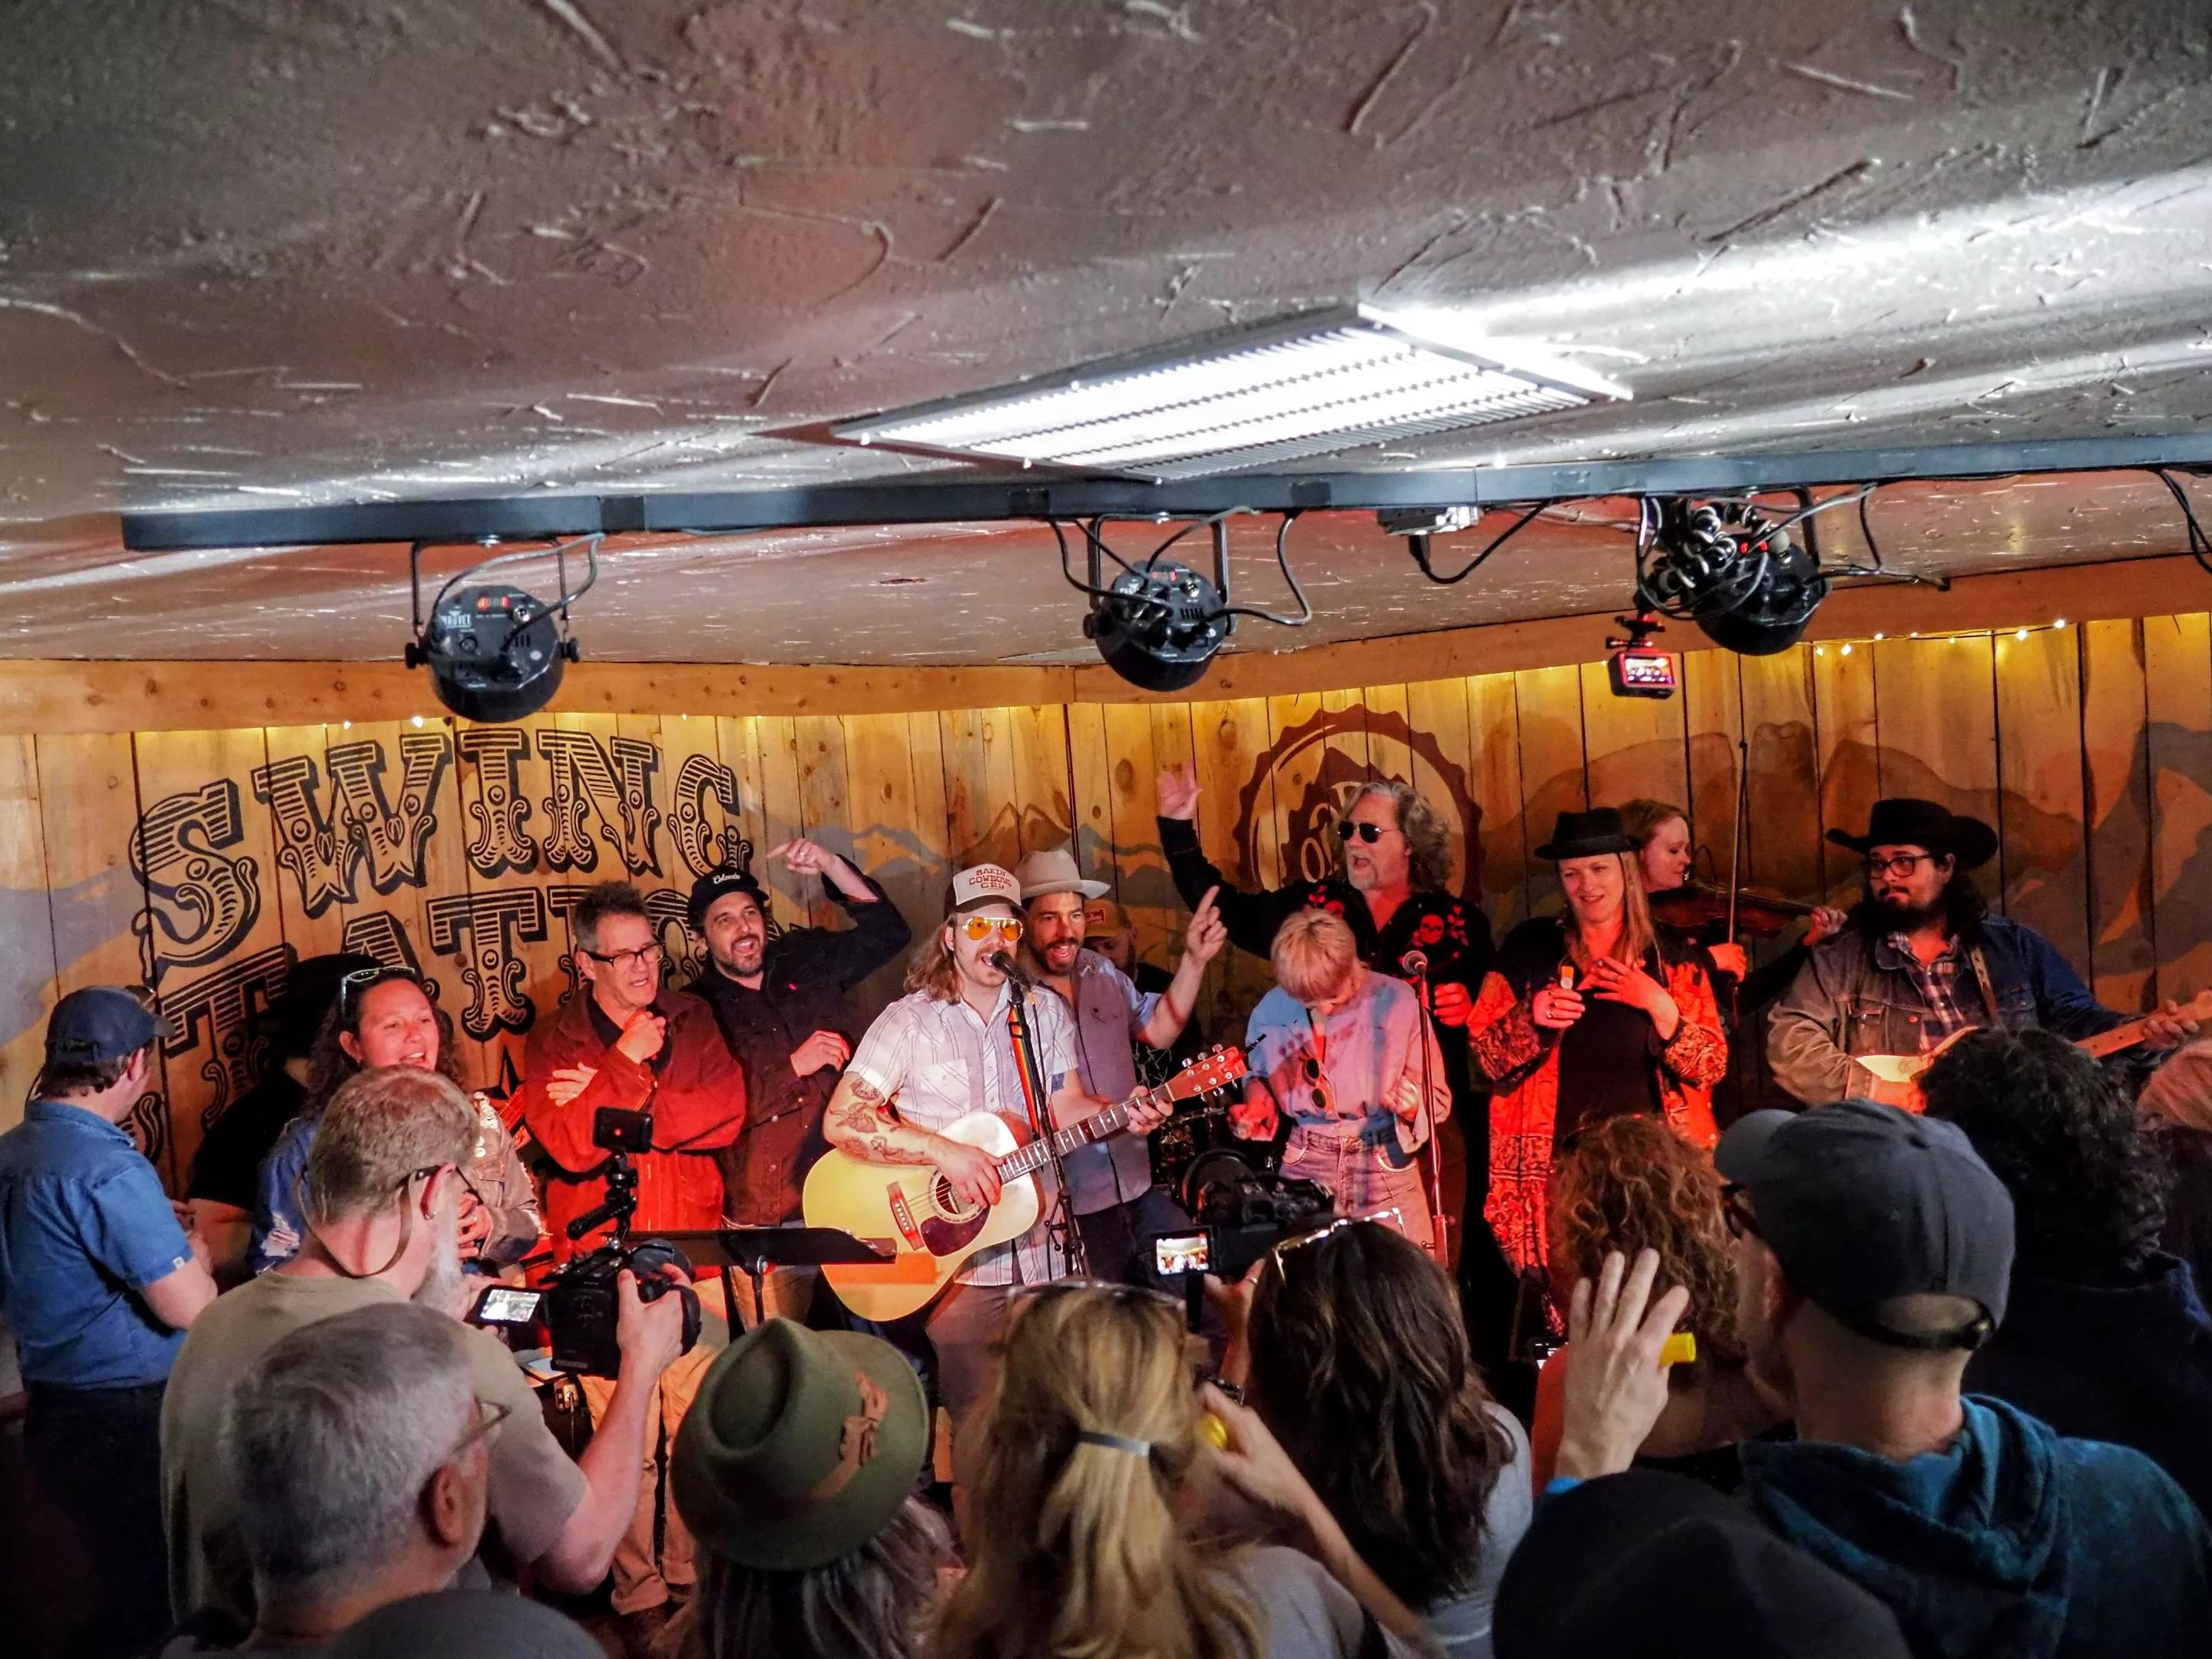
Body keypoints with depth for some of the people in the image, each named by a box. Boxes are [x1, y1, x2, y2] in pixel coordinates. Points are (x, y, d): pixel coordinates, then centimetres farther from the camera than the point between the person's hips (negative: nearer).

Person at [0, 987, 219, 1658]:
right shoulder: (107, 1168, -24)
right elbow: (191, 1309, -23)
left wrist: (158, 1225, 16)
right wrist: (194, 1253, -4)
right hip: (126, 1422, -9)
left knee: (123, 1594, 22)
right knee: (159, 1605, 5)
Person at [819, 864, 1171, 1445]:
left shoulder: (1046, 1012, 7)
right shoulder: (911, 1020, -6)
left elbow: (1066, 1107, 4)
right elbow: (841, 1121, -13)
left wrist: (1123, 1116, -15)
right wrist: (943, 1151, -21)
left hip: (1042, 1252, 3)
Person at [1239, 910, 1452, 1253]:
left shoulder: (1397, 1002, -11)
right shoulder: (1271, 1011, -4)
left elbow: (1437, 1097, -3)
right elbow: (1258, 1077, 15)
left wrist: (1412, 1105, -25)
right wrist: (1258, 1098, -6)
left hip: (1386, 1168, -2)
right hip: (1305, 1169, 2)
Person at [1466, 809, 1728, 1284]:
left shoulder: (1671, 960, 6)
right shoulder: (1530, 947, 4)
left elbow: (1712, 1068, 1)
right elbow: (1485, 1055, 2)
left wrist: (1660, 1008, -13)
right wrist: (1530, 1019, -16)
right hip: (1557, 1164, -1)